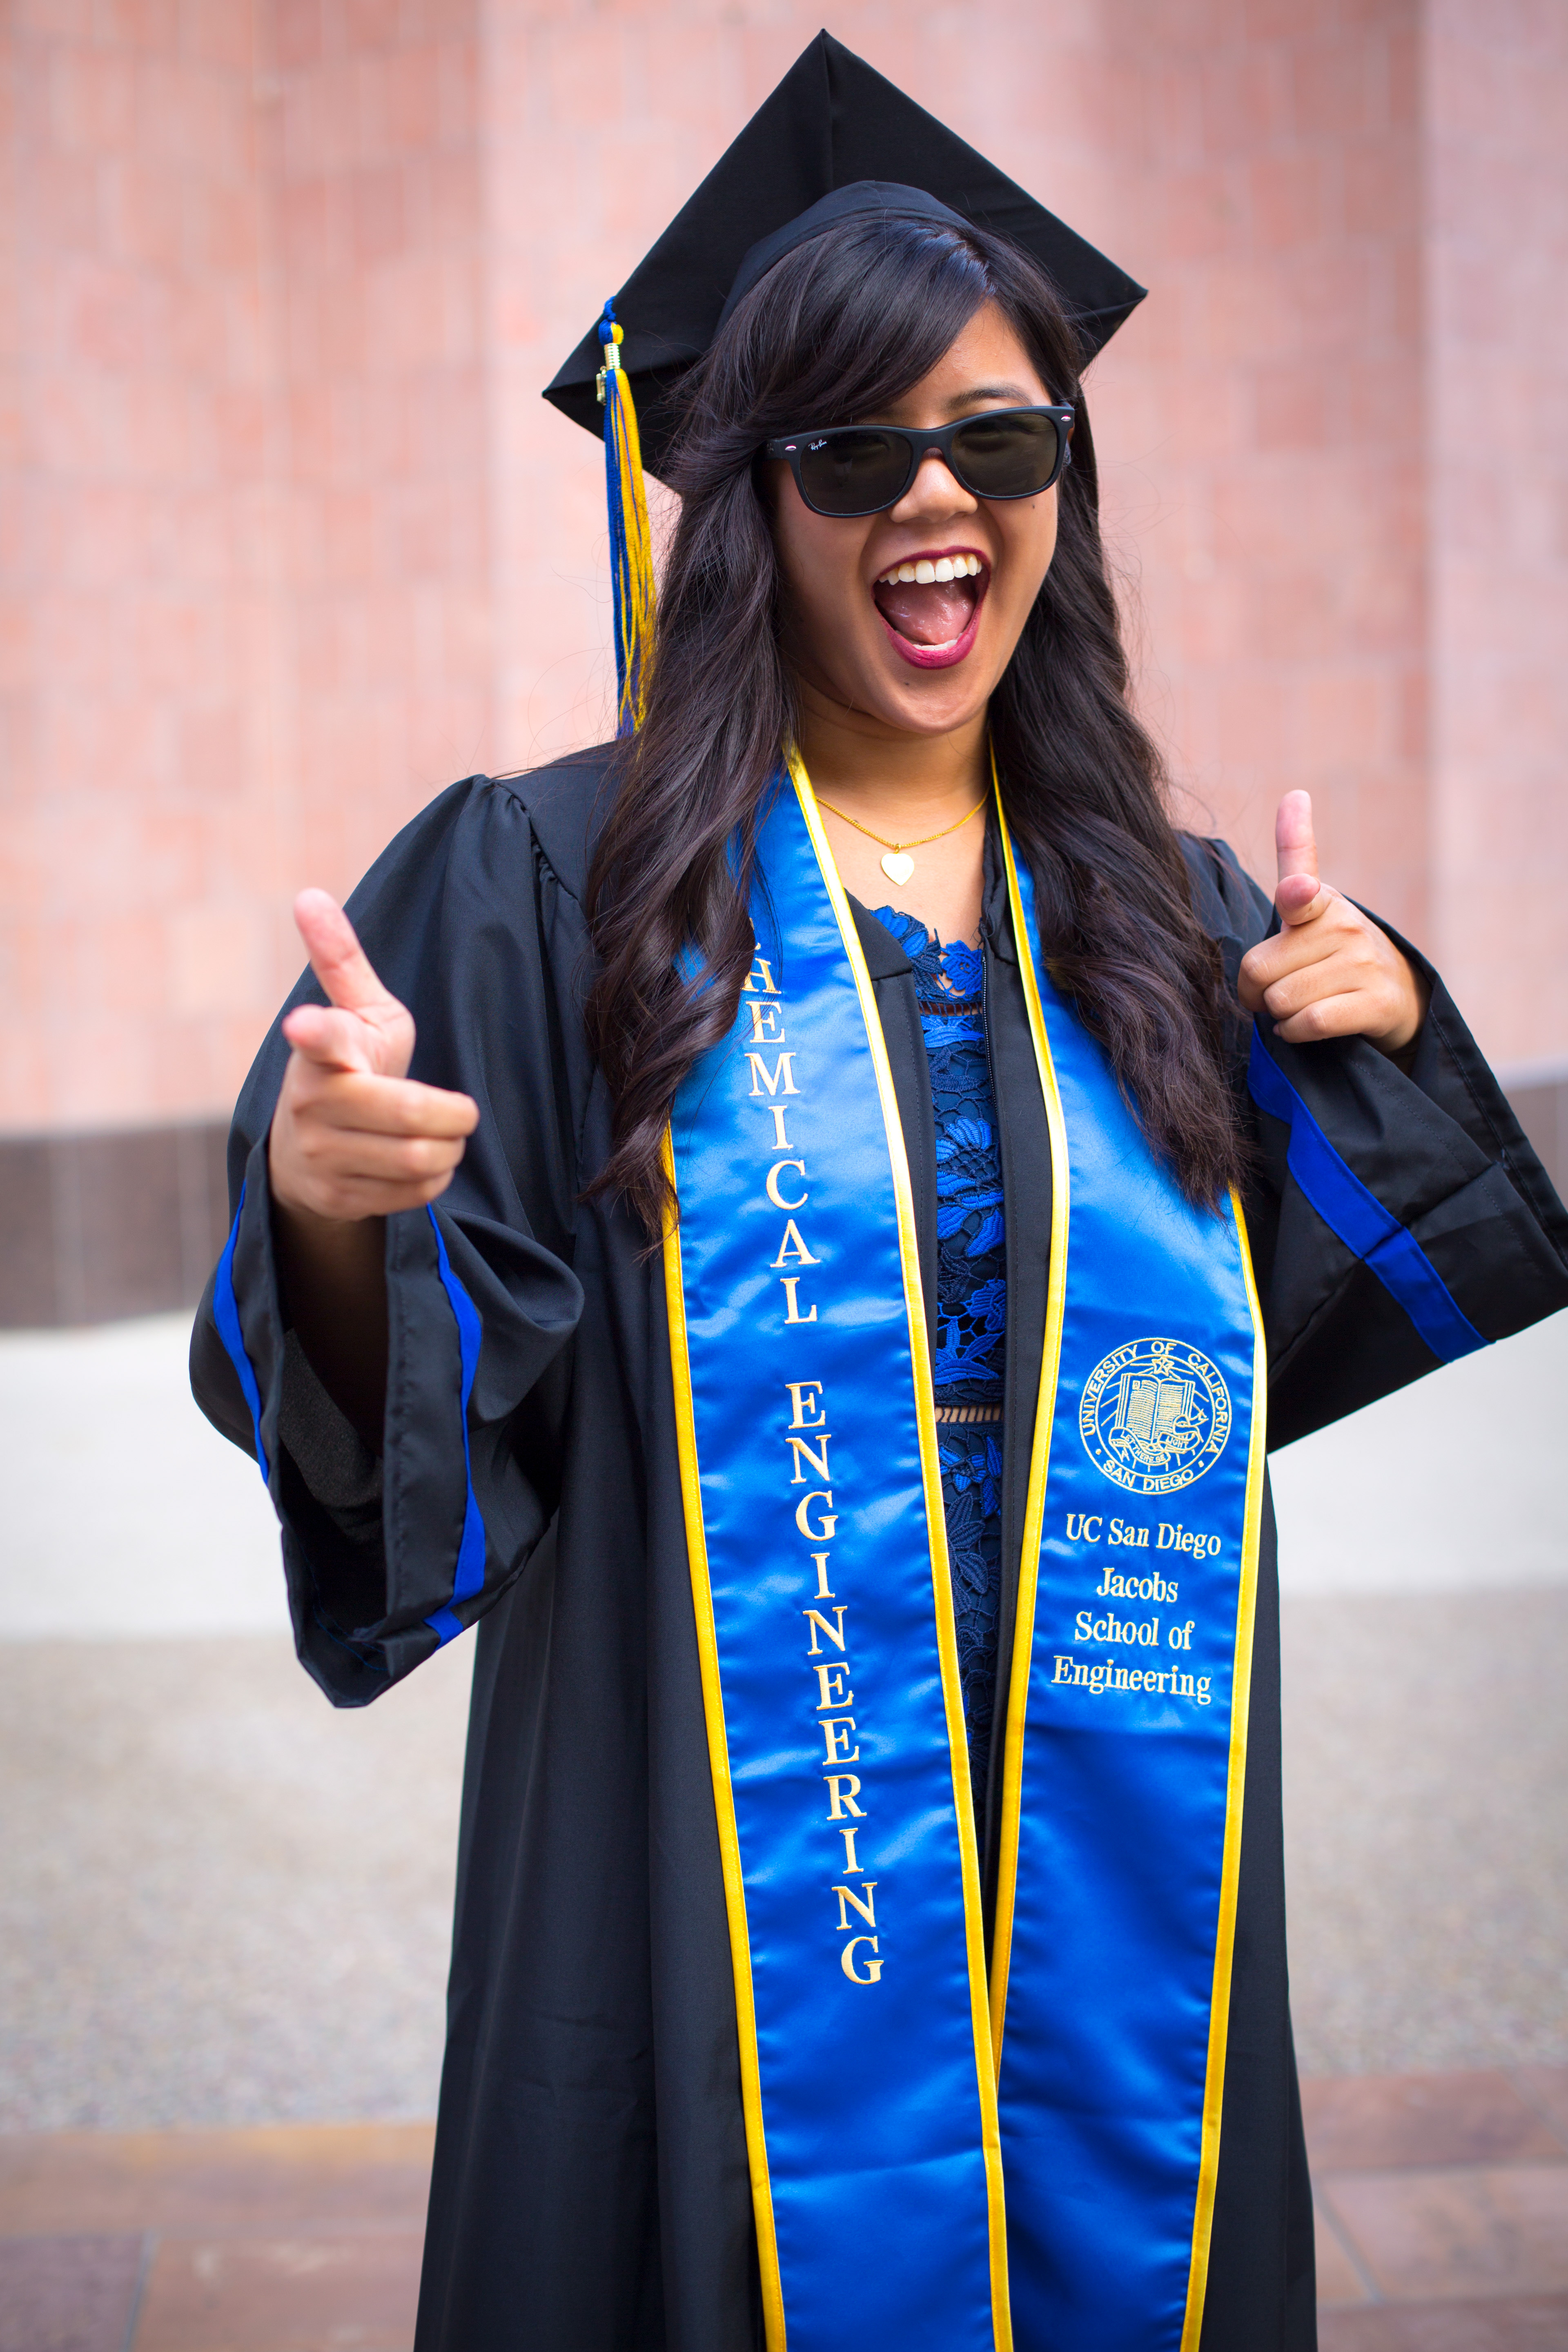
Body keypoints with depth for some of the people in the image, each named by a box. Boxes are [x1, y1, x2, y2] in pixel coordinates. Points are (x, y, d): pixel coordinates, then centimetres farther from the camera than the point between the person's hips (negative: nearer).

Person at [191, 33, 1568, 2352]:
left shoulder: (1170, 919, 8)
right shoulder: (542, 886, -5)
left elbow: (1292, 1338, 13)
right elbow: (429, 1398, -9)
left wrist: (1381, 1043, 0)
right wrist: (330, 1214, -30)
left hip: (1113, 1876, 4)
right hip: (721, 1865, -3)